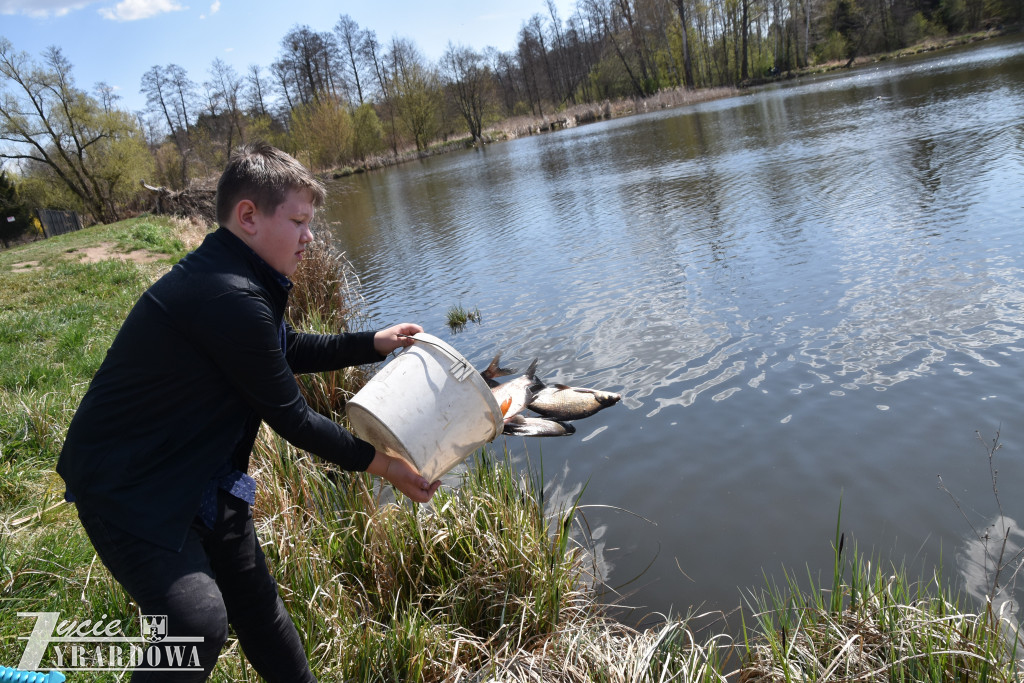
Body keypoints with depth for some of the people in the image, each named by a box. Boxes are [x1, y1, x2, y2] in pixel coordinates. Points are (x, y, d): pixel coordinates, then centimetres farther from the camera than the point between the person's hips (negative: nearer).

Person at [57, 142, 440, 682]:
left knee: (252, 593, 17)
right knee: (199, 620, -21)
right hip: (125, 483, -10)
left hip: (195, 471, 10)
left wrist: (373, 344, 10)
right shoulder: (229, 298, -30)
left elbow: (290, 350, 18)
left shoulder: (234, 278, 2)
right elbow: (290, 418, -23)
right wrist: (379, 464, -13)